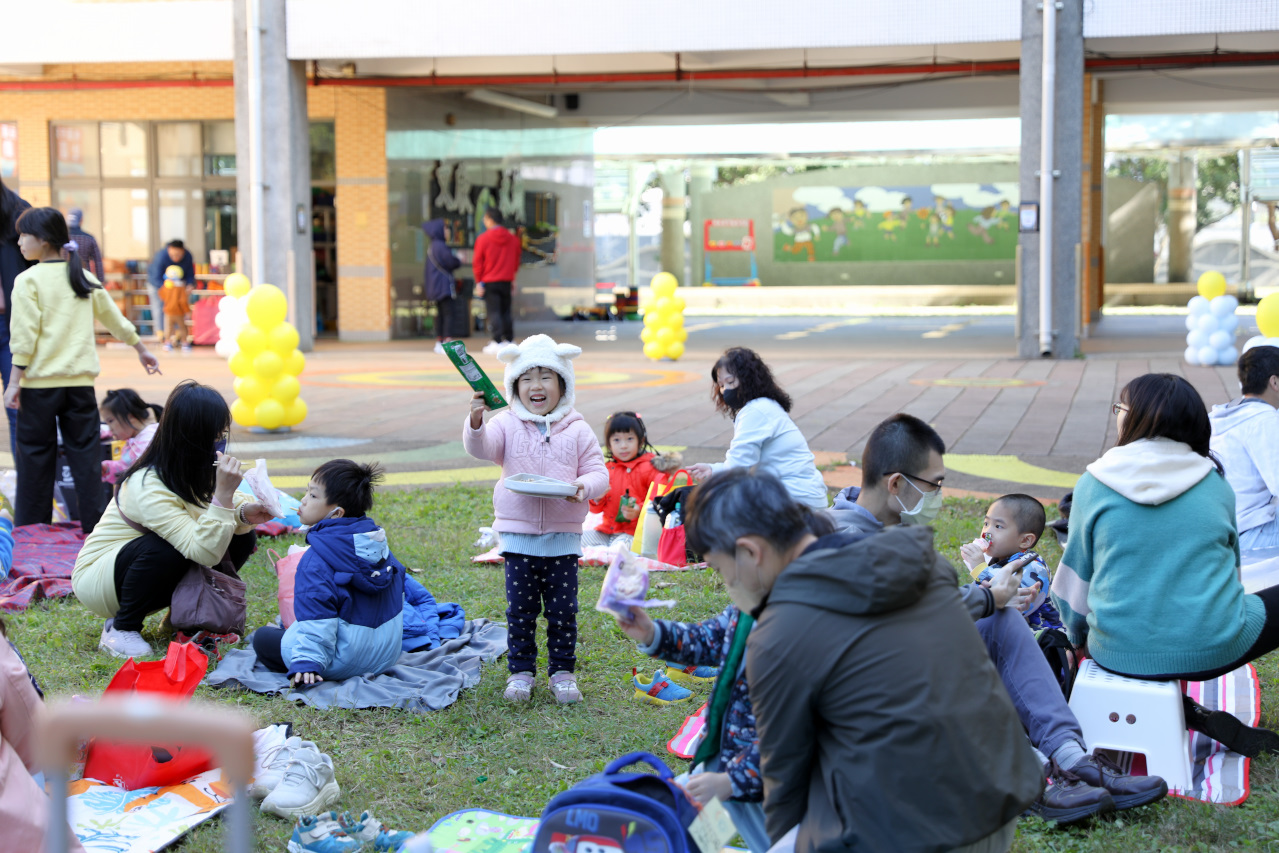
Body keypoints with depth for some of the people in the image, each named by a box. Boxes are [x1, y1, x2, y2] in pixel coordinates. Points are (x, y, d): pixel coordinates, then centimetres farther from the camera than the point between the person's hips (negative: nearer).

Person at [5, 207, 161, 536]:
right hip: (80, 381, 4)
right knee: (85, 451, 8)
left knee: (35, 453, 5)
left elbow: (25, 337, -12)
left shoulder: (29, 280, -7)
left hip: (40, 382, -4)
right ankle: (94, 525, 8)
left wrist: (14, 382, -8)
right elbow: (115, 320, 18)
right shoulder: (84, 279, 9)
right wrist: (142, 350, 31)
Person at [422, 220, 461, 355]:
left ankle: (438, 342, 16)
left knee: (440, 314, 13)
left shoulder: (431, 247, 15)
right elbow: (451, 262, -15)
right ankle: (448, 341, -20)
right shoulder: (440, 246, -14)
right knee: (448, 313, -12)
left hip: (435, 287, 10)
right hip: (445, 285, -10)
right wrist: (459, 260, 4)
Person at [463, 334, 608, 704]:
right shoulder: (507, 425, 0)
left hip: (563, 537, 0)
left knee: (563, 609, 6)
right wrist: (476, 420, -38)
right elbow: (481, 448, -18)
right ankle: (521, 671, 17)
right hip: (518, 535, 0)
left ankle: (563, 671, 18)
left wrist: (585, 486, -20)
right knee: (520, 609, 6)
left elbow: (598, 472, 2)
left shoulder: (577, 430, 2)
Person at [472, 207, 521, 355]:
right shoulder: (513, 239, 2)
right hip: (506, 281, 4)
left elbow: (478, 263, -6)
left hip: (489, 282, -4)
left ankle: (497, 342, -7)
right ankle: (509, 340, 14)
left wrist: (479, 282, 2)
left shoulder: (483, 239, -9)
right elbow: (516, 260, 10)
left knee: (493, 312, -2)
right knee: (506, 311, 13)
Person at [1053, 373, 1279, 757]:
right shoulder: (1215, 483, 3)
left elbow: (1076, 575, 8)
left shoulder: (1095, 483, -1)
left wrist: (1080, 640, 26)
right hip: (1211, 650, 0)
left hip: (1121, 653, 1)